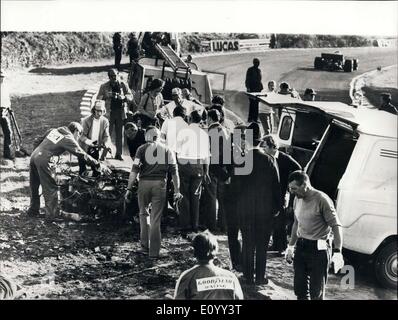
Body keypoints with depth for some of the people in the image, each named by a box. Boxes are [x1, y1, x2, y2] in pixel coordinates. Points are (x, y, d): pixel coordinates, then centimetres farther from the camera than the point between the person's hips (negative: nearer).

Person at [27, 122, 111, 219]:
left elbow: (40, 142, 23)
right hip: (42, 161, -8)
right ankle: (52, 214, 6)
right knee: (51, 188, 2)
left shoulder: (54, 131, 17)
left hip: (34, 156, 8)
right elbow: (82, 155, -6)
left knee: (34, 186, 20)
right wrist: (98, 165, -3)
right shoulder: (68, 139, -4)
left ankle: (33, 210, 32)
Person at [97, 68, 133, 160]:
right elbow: (98, 98, 2)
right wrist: (106, 96, -18)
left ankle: (119, 153, 15)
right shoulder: (104, 86, 4)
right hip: (109, 112, -1)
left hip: (120, 111, 1)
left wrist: (123, 97, -19)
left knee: (120, 134, 6)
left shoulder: (123, 85, 5)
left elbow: (131, 97, 2)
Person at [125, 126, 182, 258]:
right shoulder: (167, 151, 10)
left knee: (144, 213, 21)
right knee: (156, 219, 5)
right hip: (160, 184, 1)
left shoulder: (142, 149, 4)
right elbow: (174, 172, 5)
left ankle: (145, 244, 19)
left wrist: (129, 189, -1)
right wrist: (177, 191, 7)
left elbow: (134, 170, -3)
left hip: (144, 183, -1)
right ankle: (154, 251, 5)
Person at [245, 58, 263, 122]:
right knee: (252, 103, -9)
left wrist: (261, 87, 16)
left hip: (258, 89, 6)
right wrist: (248, 88, -16)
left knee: (256, 103, 5)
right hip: (252, 89, -6)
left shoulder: (259, 70, 14)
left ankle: (255, 118, 10)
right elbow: (247, 80, -7)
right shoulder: (250, 70, -5)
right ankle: (250, 118, -6)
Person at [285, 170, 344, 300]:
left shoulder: (322, 199, -16)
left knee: (316, 293, 1)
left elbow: (336, 226, -16)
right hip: (301, 248, 7)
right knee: (300, 290, 13)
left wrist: (337, 252, -22)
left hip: (318, 250, -7)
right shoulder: (297, 200, 7)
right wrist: (291, 246, 22)